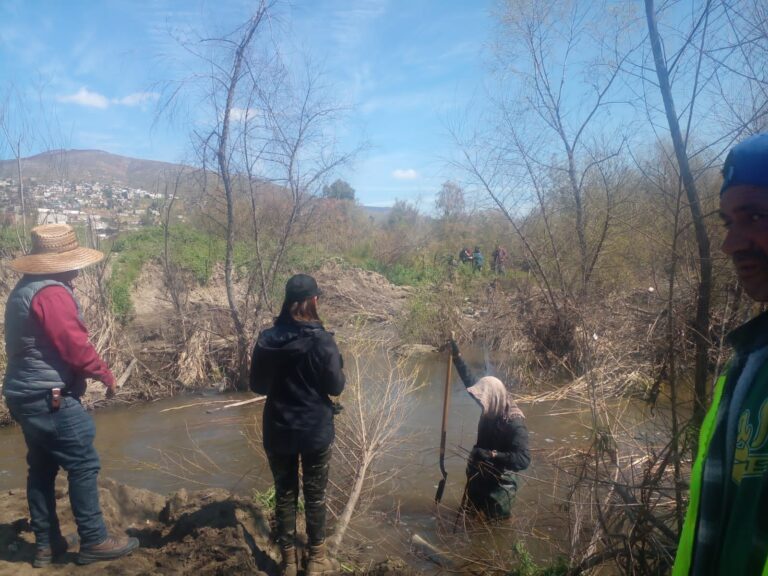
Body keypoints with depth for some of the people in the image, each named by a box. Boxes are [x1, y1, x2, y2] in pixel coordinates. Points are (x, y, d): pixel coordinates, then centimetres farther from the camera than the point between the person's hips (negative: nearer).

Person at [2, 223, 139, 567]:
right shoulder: (52, 293, -18)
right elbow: (76, 347, -21)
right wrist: (106, 375, -6)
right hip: (50, 400, -10)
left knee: (42, 469, 15)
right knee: (83, 466, -2)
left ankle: (46, 544, 25)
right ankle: (94, 542, 7)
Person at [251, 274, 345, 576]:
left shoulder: (266, 339, -6)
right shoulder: (321, 340, -17)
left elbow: (257, 385, 3)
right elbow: (336, 386, -11)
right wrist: (338, 366, 8)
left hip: (278, 431, 3)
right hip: (316, 430, -2)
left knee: (284, 494, 16)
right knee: (315, 494, 14)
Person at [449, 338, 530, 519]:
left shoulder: (514, 423, -30)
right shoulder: (492, 410, -9)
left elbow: (523, 460, -38)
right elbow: (470, 380, 3)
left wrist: (489, 455, -45)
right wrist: (456, 355, 2)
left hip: (499, 484, -7)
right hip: (479, 476, 8)